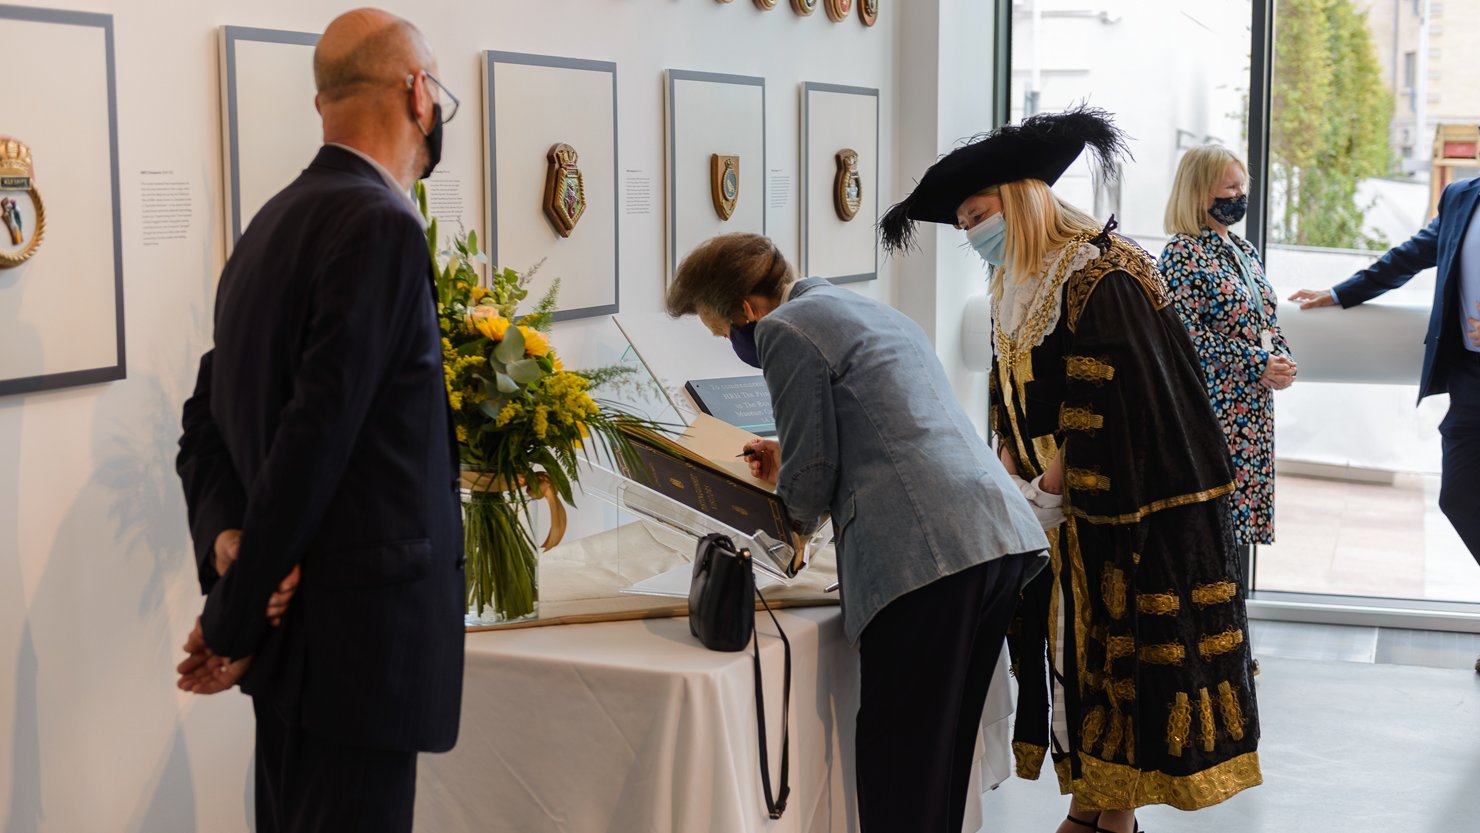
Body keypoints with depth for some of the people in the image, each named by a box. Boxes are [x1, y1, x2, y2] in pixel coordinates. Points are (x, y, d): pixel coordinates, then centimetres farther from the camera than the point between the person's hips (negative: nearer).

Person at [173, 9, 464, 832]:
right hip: (360, 632, -9)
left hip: (291, 621, 9)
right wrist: (232, 623, -13)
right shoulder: (381, 226, -17)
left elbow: (209, 415, 12)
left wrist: (226, 535, -3)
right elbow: (316, 435, -21)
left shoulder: (276, 220, 10)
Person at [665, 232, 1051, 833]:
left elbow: (813, 472, -1)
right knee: (942, 747, 17)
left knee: (897, 761, -2)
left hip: (929, 553, -9)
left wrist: (796, 517, 19)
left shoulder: (785, 329, -1)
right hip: (1006, 537, 9)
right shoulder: (872, 312, 27)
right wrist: (794, 464, 40)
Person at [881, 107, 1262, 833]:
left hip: (1120, 507, -8)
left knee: (1115, 650, -1)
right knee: (1069, 646, 8)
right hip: (1060, 510, 8)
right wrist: (1013, 476, 3)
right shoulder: (1013, 291, 11)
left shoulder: (1101, 278, -17)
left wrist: (1050, 490, -16)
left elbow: (1109, 408, -21)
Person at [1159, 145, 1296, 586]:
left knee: (1242, 514, 12)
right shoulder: (1182, 255, -10)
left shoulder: (1244, 251, 16)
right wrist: (1257, 366, -17)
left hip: (1252, 414, 8)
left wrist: (1282, 359, 1)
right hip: (1212, 413, -8)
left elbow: (1266, 321, 23)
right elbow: (1184, 337, -18)